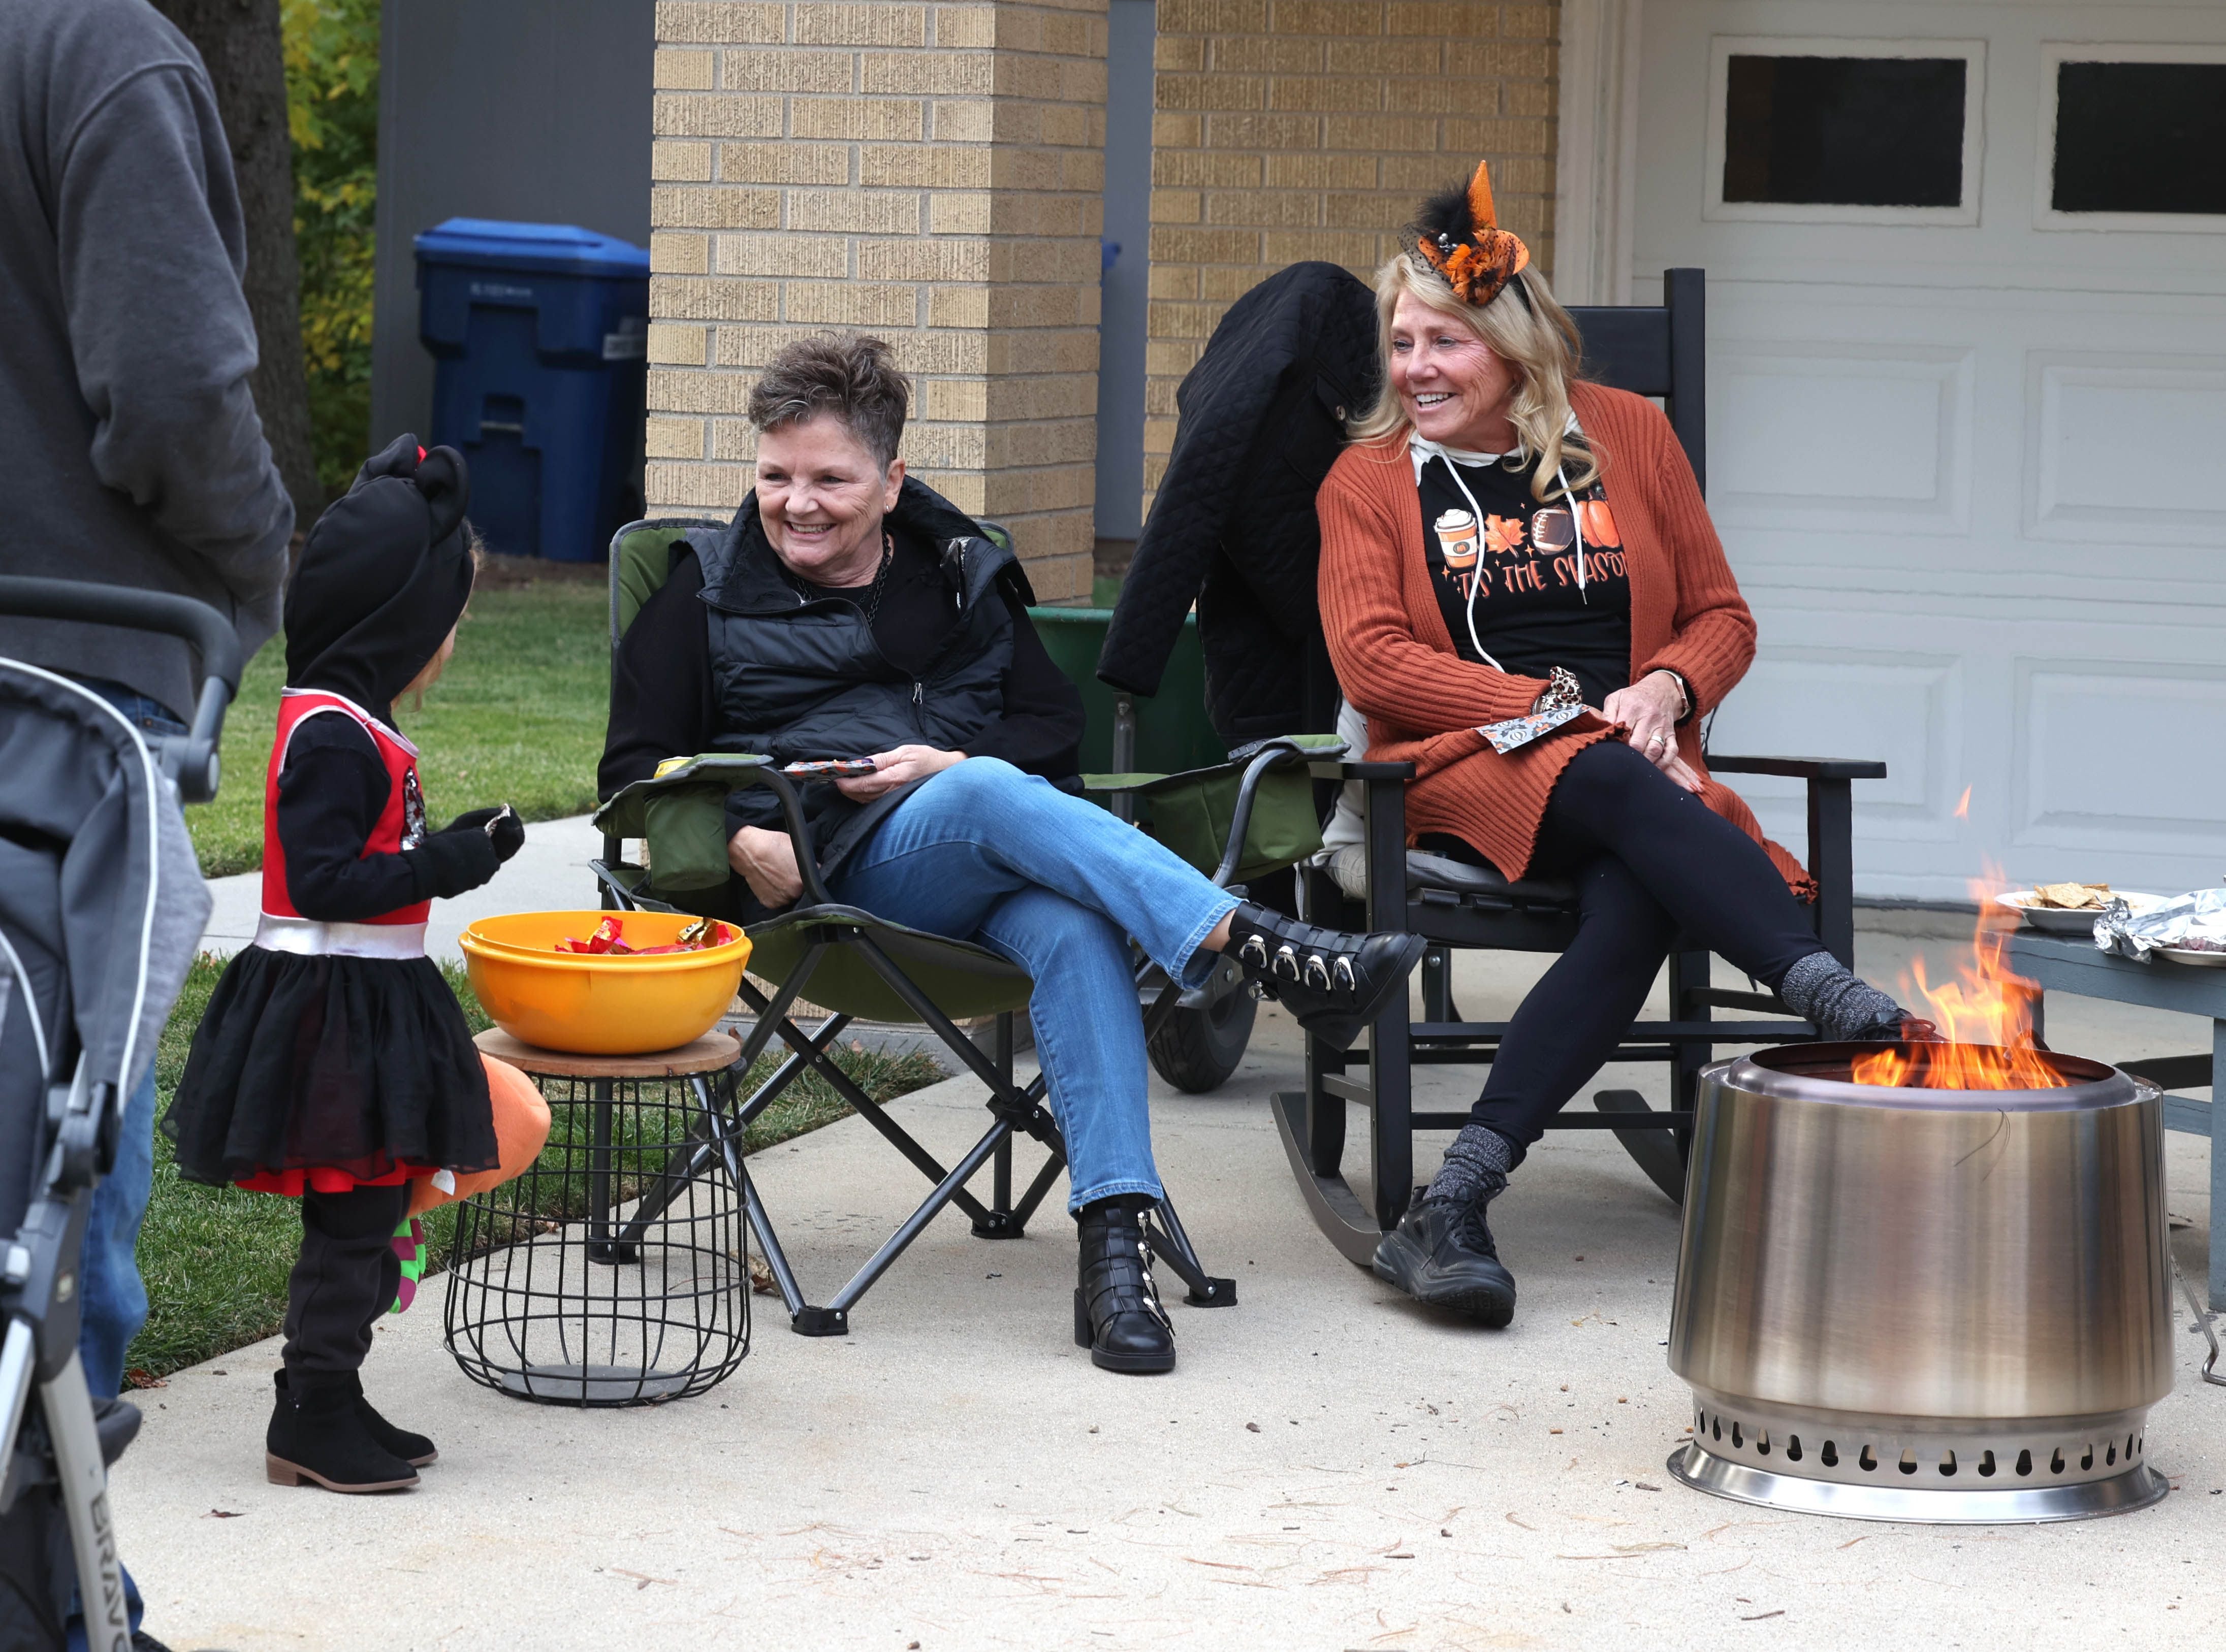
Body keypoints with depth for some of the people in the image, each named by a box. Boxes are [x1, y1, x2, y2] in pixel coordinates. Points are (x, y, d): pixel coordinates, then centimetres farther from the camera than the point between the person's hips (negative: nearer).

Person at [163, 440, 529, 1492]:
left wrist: (453, 850, 15)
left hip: (367, 1005, 10)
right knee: (351, 1222, -5)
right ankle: (314, 1424, 1)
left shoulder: (345, 723, 12)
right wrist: (443, 866, -23)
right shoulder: (332, 737, -19)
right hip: (334, 1008, -10)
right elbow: (321, 884, -23)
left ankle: (325, 1405, 22)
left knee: (363, 1217, 14)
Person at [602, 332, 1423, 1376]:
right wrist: (740, 839, -8)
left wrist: (958, 764, -3)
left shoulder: (960, 577, 25)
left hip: (996, 868, 3)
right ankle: (1261, 948, -50)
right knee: (995, 799, -37)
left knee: (1071, 925, -36)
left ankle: (1114, 1246, -47)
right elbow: (637, 769, 11)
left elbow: (1054, 729, 19)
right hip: (839, 876, -2)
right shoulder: (710, 593, 18)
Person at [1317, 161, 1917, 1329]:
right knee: (1616, 790, -37)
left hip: (1637, 765, 2)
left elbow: (1723, 620, 19)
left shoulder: (1626, 435, 16)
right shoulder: (1370, 480, 11)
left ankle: (1456, 1201, -43)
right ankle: (1833, 996, -50)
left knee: (1635, 907, -35)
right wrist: (1563, 706, -11)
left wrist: (1665, 689, -5)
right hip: (1467, 769, -1)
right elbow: (1371, 662, -2)